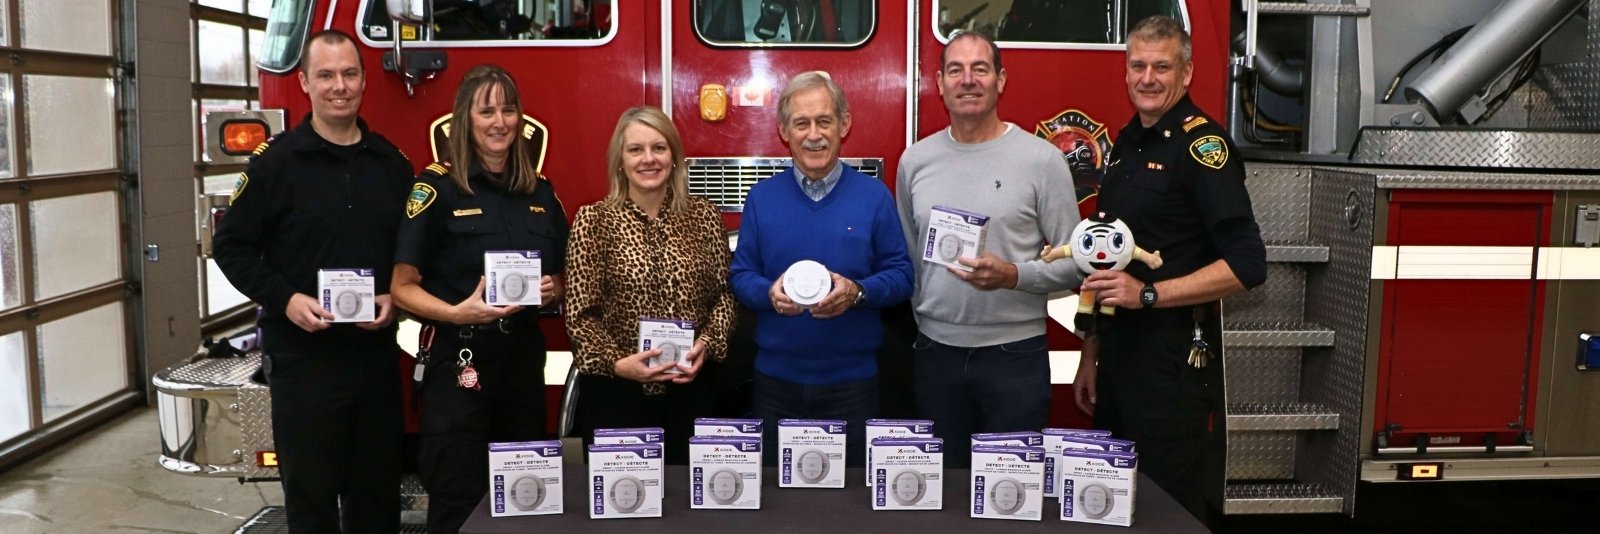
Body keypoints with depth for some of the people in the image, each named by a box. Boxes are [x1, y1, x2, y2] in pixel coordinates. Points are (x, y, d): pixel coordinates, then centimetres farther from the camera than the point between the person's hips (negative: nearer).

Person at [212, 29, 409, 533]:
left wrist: (395, 298, -6)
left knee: (378, 491, 13)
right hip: (302, 357, -3)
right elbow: (232, 245, -3)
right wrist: (285, 299, -16)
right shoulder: (275, 160, -5)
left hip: (377, 353, 4)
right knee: (311, 493, 6)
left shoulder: (391, 161, 7)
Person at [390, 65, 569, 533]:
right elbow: (403, 287, -8)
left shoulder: (540, 191, 8)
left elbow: (560, 279, 17)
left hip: (524, 355, 5)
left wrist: (550, 292, -5)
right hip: (458, 359, -5)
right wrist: (455, 313, -26)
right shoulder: (437, 186, -6)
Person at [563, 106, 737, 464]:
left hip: (688, 390, 2)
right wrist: (615, 363, -18)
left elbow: (723, 294, 6)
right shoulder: (594, 219, -4)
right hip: (614, 391, -2)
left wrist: (707, 345, -10)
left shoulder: (703, 216, 3)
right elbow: (580, 312, -5)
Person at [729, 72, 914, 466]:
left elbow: (901, 275, -1)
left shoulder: (874, 196, 0)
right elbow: (741, 276, 4)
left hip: (852, 378, -1)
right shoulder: (762, 197, 4)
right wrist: (769, 292, -17)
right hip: (776, 376, 1)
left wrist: (857, 292, -20)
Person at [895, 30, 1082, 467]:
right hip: (935, 351, 3)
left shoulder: (1041, 159, -6)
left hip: (1015, 353, -3)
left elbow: (1073, 263, -6)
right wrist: (906, 326, 7)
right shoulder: (915, 160, 5)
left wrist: (1012, 276, -22)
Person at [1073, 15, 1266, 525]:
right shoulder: (1127, 142, 13)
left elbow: (1247, 264, -19)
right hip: (1119, 358, 8)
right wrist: (1092, 354, 16)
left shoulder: (1202, 144, -12)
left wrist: (1148, 293, -23)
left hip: (1174, 364, -8)